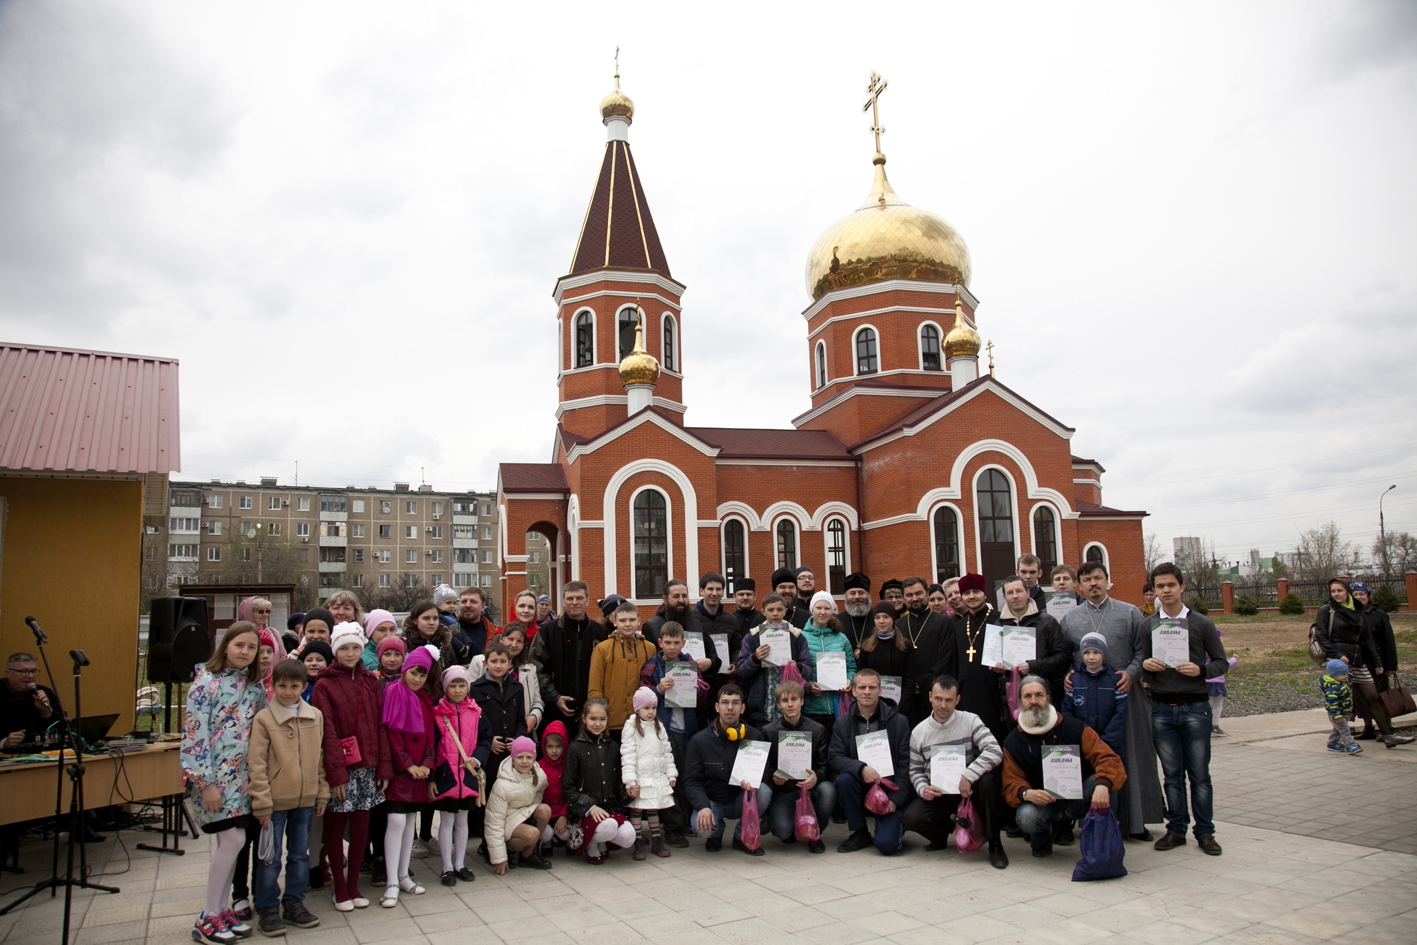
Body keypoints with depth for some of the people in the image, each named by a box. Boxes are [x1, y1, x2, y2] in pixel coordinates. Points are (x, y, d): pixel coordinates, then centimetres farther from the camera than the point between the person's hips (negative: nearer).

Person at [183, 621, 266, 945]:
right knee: (233, 840, -9)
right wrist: (205, 783, -16)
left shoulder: (256, 685, 7)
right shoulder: (207, 682, -11)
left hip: (241, 775, 6)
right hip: (213, 775, -6)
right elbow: (194, 734, -14)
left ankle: (220, 910, 20)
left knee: (229, 843, 8)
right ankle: (207, 919, 4)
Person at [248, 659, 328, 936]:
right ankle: (267, 909, 20)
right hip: (275, 801, -4)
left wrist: (322, 793, 9)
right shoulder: (263, 719, -9)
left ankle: (294, 903, 28)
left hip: (305, 799, 4)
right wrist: (261, 802, -13)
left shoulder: (315, 716, 4)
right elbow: (255, 764, -10)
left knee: (301, 854, 14)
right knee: (270, 858, 5)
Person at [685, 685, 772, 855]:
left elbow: (764, 771, -1)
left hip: (741, 802, 2)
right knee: (701, 827, -32)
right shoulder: (699, 741, -7)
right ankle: (716, 832, 10)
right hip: (712, 801, -1)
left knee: (764, 792, -29)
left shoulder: (754, 736, -3)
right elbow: (691, 781, -8)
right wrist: (703, 806, -26)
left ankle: (742, 836, -1)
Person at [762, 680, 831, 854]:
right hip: (782, 792, -1)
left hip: (811, 788, 1)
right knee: (782, 830, -29)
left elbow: (824, 765, 0)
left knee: (827, 790, -33)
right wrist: (772, 776, -20)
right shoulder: (768, 731, 2)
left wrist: (816, 777, -24)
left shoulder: (818, 730, 4)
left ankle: (814, 833, -3)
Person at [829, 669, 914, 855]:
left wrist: (896, 799, -15)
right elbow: (834, 758, -9)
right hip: (861, 789, 2)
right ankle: (860, 833, -6)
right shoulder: (842, 723, 2)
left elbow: (906, 764, -5)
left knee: (886, 843, -20)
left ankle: (897, 825, 18)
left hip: (890, 789, -2)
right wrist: (861, 769, -27)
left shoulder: (899, 722, -3)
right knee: (843, 780, -30)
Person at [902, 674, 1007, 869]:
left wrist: (968, 776, -29)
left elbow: (995, 751, -21)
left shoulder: (970, 721, -7)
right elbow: (915, 770, 10)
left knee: (987, 780, -34)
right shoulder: (919, 732, 3)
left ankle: (995, 843, -13)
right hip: (937, 795, 2)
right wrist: (922, 789, -12)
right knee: (910, 817, -24)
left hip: (968, 789, -2)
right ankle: (942, 834, 12)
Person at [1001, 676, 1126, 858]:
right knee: (1026, 816, -33)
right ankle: (1041, 841, 5)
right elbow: (1011, 784, -4)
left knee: (1101, 780, -28)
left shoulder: (1073, 728, -4)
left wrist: (1103, 785, -36)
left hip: (1077, 800, 0)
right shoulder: (1012, 743, -2)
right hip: (1041, 802, 0)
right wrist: (1026, 793, -30)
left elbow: (1108, 758, -14)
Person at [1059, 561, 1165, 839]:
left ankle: (1135, 821, 13)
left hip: (1124, 692, -1)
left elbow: (1142, 650, 3)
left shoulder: (1130, 613, 7)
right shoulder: (1069, 619, 11)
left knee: (1131, 756, 3)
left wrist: (1131, 673, -12)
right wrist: (1066, 675, -5)